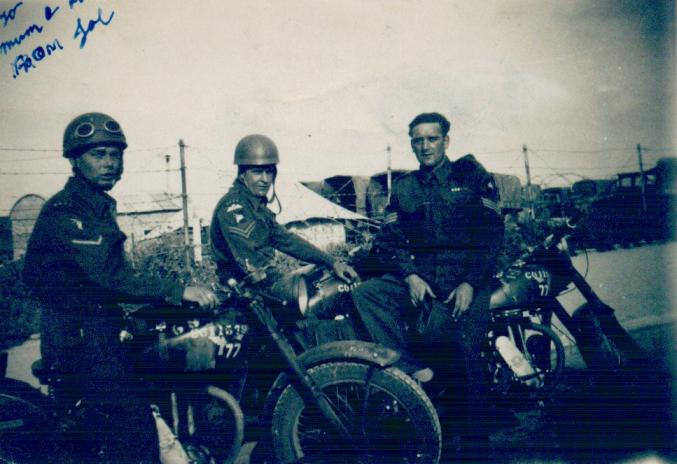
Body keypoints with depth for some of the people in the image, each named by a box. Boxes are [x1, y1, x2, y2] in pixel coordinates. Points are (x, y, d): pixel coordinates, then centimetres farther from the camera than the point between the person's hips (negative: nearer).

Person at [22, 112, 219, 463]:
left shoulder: (99, 206, 13)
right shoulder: (64, 213, -18)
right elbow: (109, 278, -29)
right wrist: (177, 291, -33)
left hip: (98, 332, 10)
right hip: (80, 339, -9)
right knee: (135, 422, -9)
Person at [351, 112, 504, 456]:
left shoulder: (471, 176, 7)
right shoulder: (403, 188, 17)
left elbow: (492, 232, -1)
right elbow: (388, 240, 10)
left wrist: (470, 283, -13)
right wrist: (410, 276, -9)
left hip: (468, 276, -4)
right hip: (420, 276, 4)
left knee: (467, 351, -21)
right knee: (364, 294, -18)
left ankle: (476, 435, -5)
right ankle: (410, 369, -17)